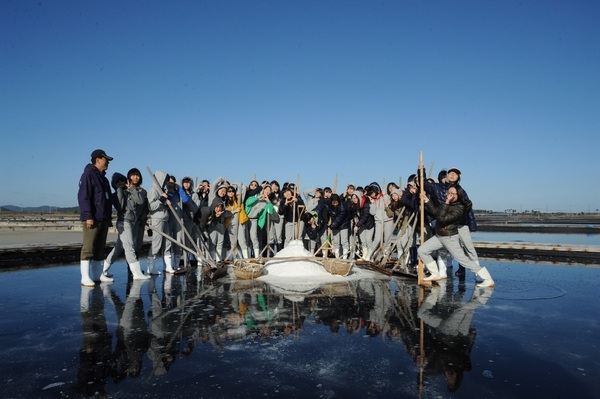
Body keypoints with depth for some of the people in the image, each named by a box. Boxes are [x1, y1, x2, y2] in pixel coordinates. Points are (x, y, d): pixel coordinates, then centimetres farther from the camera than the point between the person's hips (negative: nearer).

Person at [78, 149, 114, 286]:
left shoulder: (103, 178, 21)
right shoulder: (88, 175, -7)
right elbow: (83, 197, -15)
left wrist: (109, 218, 22)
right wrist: (88, 216, -21)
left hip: (103, 219, 9)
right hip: (92, 219, -9)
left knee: (100, 248, 11)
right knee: (88, 248, -8)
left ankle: (97, 275, 17)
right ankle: (85, 278, -6)